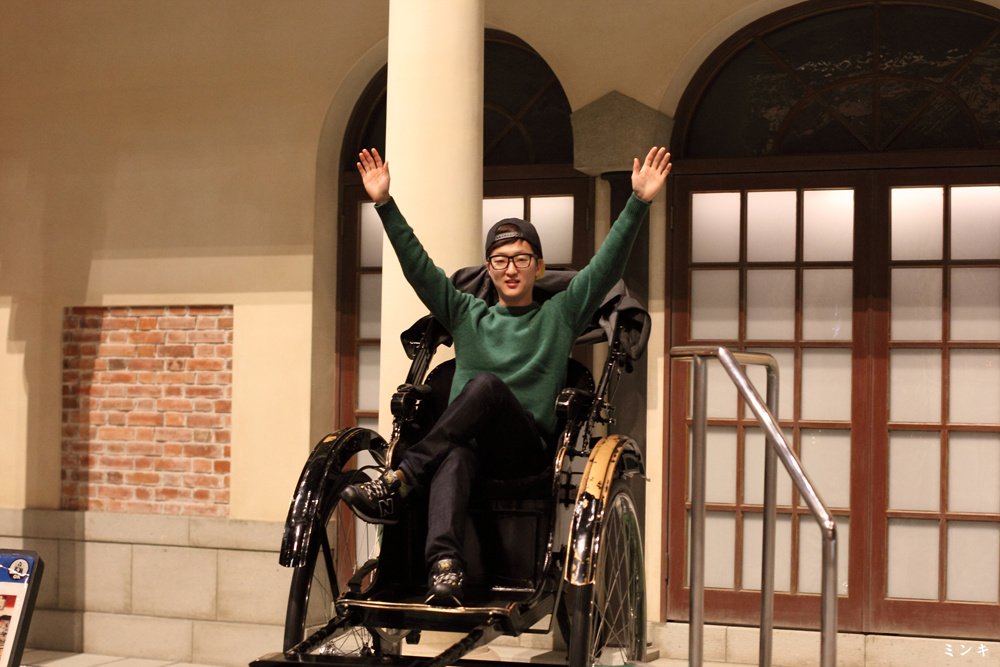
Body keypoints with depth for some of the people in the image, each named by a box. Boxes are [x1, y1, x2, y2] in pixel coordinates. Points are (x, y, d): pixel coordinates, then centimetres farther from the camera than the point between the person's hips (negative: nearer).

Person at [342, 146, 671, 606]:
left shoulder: (560, 316, 18)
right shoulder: (465, 314, 23)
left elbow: (607, 265, 7)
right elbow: (417, 266, 16)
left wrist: (639, 202, -4)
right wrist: (384, 204, 7)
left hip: (528, 450, -1)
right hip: (466, 441, 1)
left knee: (486, 384, -33)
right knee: (453, 456, -37)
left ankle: (395, 482, -36)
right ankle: (445, 569, -58)